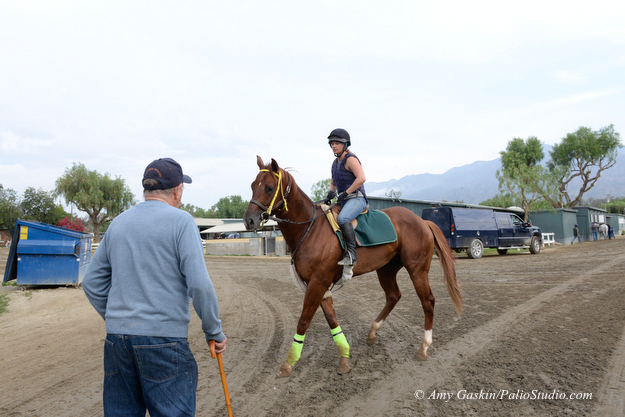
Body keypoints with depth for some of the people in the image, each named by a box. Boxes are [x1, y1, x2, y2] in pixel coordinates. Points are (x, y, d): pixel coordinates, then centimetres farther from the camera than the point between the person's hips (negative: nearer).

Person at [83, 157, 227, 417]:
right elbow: (200, 284, -17)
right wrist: (215, 332, -5)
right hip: (163, 337, -6)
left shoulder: (118, 223, 9)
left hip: (117, 337, 6)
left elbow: (92, 282, 14)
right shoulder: (180, 221, -9)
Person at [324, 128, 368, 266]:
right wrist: (331, 192, 8)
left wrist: (346, 192, -21)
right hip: (343, 201, 10)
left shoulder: (350, 159, -8)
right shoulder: (335, 162, 18)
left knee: (342, 219, -36)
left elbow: (361, 178, -23)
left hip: (357, 199, -10)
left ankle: (351, 253, -32)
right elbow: (333, 183, 31)